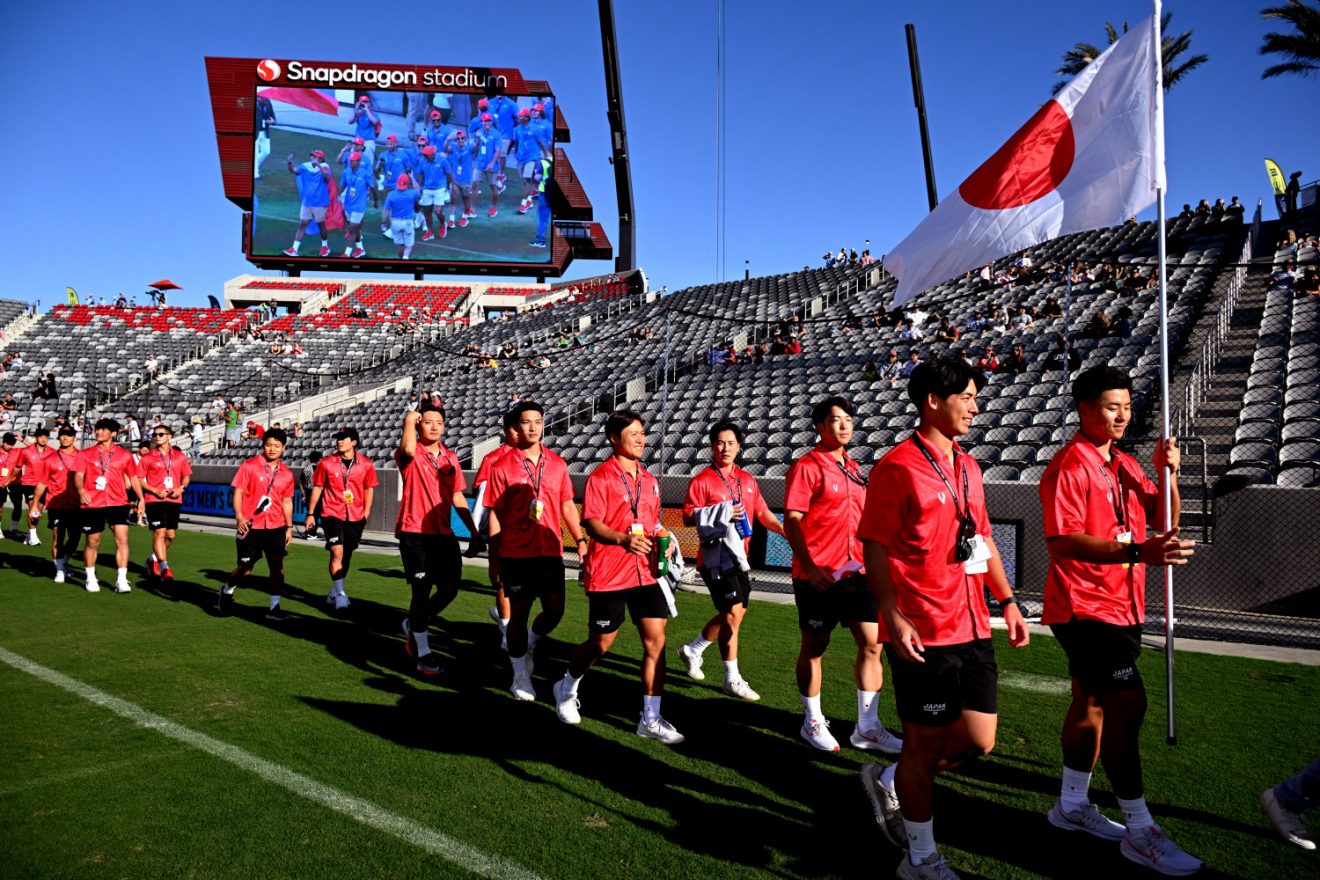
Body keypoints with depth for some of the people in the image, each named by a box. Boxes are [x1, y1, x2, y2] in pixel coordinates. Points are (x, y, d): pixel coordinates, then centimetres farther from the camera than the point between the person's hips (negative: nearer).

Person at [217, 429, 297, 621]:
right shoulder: (249, 466, -4)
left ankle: (274, 607, 4)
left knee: (277, 565, -5)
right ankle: (227, 591, 35)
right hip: (250, 526, -3)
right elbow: (238, 492, -6)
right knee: (245, 567, 5)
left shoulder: (287, 473, 7)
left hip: (276, 526, 3)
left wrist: (289, 527, 12)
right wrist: (239, 517, -18)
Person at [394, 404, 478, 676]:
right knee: (422, 590, -3)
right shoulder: (412, 455, -6)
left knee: (449, 589, 6)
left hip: (443, 533, 6)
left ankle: (413, 625, 33)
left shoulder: (451, 458, 12)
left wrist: (474, 531, 13)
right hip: (414, 532, -6)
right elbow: (408, 449, -33)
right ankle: (423, 653, 12)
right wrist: (409, 420, -16)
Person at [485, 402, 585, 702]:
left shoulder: (557, 464, 6)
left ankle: (530, 641, 35)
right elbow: (495, 516, -2)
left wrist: (581, 540, 4)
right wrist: (493, 560, -2)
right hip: (516, 553, -3)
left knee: (555, 610, 3)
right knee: (519, 612, 6)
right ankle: (520, 675, 22)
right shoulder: (502, 466, -4)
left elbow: (567, 506, 13)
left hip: (550, 551, 3)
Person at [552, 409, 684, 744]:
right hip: (608, 575, -6)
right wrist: (623, 539, -32)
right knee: (601, 643, 7)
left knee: (656, 640, -2)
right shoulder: (601, 476, -8)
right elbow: (592, 523, -16)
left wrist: (660, 540, 3)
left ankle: (651, 719, 7)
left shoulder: (649, 479, 12)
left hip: (645, 572, 6)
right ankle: (567, 688, 37)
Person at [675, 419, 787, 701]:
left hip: (739, 557, 7)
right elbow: (688, 517, -11)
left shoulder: (747, 480, 13)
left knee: (734, 613, 15)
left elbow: (763, 514, 14)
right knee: (733, 613, -10)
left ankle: (692, 650, 36)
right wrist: (719, 512, -24)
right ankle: (733, 679, 2)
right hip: (717, 555, -7)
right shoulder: (702, 480, -6)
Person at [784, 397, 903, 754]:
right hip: (818, 576, -7)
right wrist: (809, 567, -21)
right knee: (814, 647, 6)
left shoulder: (853, 467, 14)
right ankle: (813, 723, 23)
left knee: (872, 643, 5)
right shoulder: (806, 467, -9)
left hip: (855, 573, 7)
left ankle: (867, 728, 16)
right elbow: (792, 522, -14)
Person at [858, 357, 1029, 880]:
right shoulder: (898, 467, -12)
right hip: (922, 635, -8)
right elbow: (874, 546, -13)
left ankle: (889, 781, 34)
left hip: (972, 628, 8)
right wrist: (893, 617, -20)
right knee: (925, 743, 4)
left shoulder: (967, 466, 13)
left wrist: (1008, 601, 16)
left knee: (979, 740, 10)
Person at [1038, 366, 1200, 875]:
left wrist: (1167, 474, -3)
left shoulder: (1125, 465, 13)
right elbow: (1063, 541, -25)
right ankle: (1139, 831, -1)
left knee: (1092, 703, 16)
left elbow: (1163, 520, 14)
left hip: (1120, 606, 9)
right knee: (1127, 704, -11)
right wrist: (1137, 552, -35)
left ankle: (1072, 805, 29)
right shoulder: (1070, 467, -16)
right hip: (1085, 607, -9)